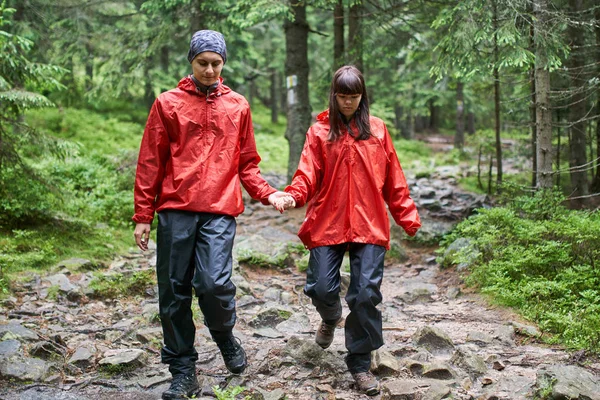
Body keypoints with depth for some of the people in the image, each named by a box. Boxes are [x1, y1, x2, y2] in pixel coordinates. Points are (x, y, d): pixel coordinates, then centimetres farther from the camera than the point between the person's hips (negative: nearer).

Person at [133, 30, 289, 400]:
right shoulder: (168, 104, 8)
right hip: (175, 210, 1)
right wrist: (143, 216, 3)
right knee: (174, 292, 3)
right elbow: (150, 164, 7)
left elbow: (247, 164, 17)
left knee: (214, 284, -15)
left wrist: (267, 194, -1)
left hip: (219, 211, 0)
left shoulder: (238, 106, 13)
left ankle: (226, 339, 17)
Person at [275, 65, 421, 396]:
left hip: (369, 225, 0)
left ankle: (360, 363, 12)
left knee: (366, 293, -4)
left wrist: (408, 216, 8)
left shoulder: (377, 129, 9)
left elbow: (393, 179, 10)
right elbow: (308, 173, -2)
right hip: (327, 223, 0)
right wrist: (294, 195, -22)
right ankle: (331, 318, 37)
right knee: (321, 288, -2)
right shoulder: (319, 131, 7)